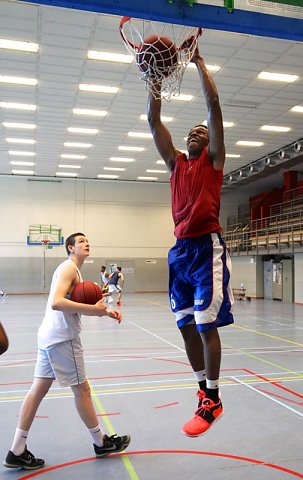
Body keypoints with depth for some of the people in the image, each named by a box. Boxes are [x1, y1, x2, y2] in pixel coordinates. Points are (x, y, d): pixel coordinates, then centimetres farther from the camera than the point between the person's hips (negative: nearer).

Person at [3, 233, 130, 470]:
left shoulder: (74, 270, 19)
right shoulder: (68, 267, -12)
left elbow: (76, 305, 25)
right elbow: (57, 302, -27)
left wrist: (105, 311, 13)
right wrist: (93, 309, -25)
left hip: (51, 336, 10)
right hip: (62, 338, -10)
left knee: (38, 389, 10)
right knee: (82, 389, 3)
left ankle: (17, 452, 16)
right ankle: (101, 442, 20)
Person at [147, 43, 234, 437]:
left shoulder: (213, 161, 6)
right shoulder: (176, 162, 19)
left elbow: (213, 104, -1)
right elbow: (154, 122, 15)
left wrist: (199, 62, 3)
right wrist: (155, 83, 8)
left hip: (206, 247, -6)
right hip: (180, 249, 6)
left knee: (206, 324, -7)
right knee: (186, 325, 9)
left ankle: (213, 400, 4)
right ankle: (203, 388, 23)